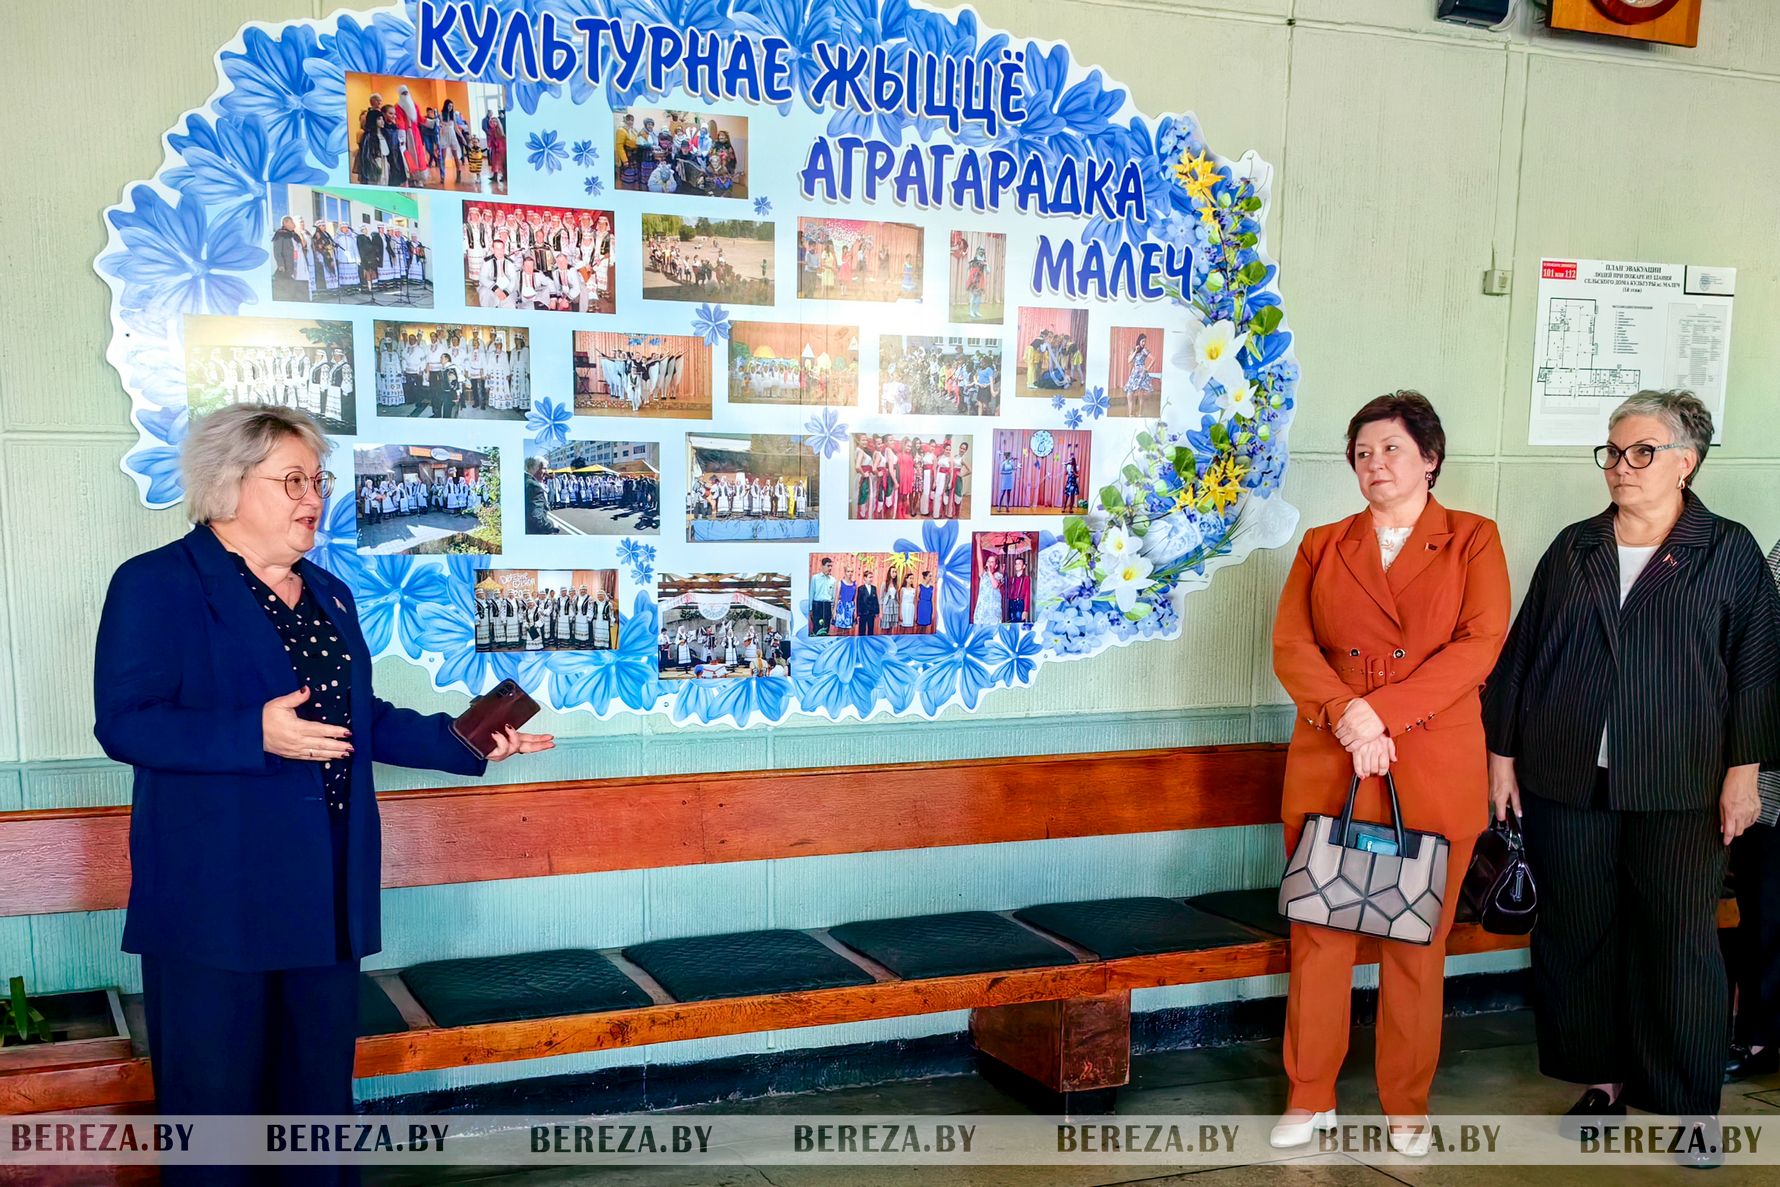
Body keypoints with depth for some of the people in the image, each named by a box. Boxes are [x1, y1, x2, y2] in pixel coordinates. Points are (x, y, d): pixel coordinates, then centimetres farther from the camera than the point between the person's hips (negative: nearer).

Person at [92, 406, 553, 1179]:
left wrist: (467, 745, 6)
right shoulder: (157, 585, -7)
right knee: (216, 1095, 2)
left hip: (328, 889, 7)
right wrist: (256, 735, -28)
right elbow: (124, 723, -15)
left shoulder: (328, 594, 16)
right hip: (216, 890, -7)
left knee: (321, 1086, 14)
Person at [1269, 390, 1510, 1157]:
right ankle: (1310, 1097, 17)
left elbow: (1480, 645, -7)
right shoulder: (1322, 546, 12)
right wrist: (1345, 714, -16)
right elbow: (1291, 644, 2)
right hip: (1328, 767, 2)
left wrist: (1382, 712, -15)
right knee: (1319, 934, 4)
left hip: (1433, 772, -2)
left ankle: (1407, 1106, 19)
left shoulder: (1473, 541, 6)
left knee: (1417, 944, 5)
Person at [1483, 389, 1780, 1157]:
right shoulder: (1573, 549, 9)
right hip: (1567, 779, 3)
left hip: (1679, 790, -3)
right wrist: (1502, 754, 7)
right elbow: (1520, 654, 10)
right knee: (1577, 935, 8)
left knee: (1680, 943, 1)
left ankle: (1691, 1102, 14)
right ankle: (1601, 1081, 22)